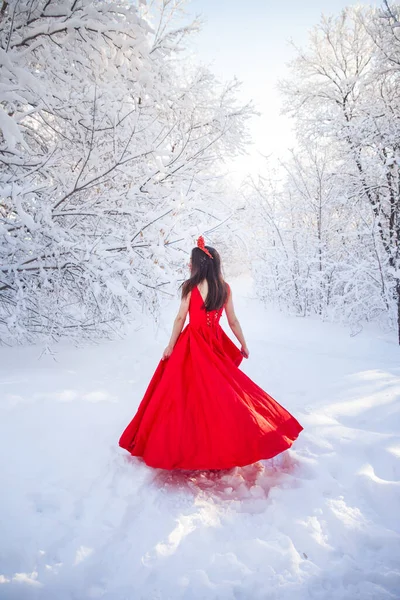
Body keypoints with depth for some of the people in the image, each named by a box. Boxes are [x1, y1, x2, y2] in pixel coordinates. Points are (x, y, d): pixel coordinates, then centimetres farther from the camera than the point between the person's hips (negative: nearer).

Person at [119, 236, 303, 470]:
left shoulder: (191, 286, -12)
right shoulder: (225, 288, -1)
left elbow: (180, 318, -11)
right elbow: (233, 321, 2)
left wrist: (171, 346, -4)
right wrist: (243, 345, 12)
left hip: (193, 343, -4)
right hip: (216, 343, 4)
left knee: (193, 391, 7)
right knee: (219, 389, 16)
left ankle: (191, 442, 16)